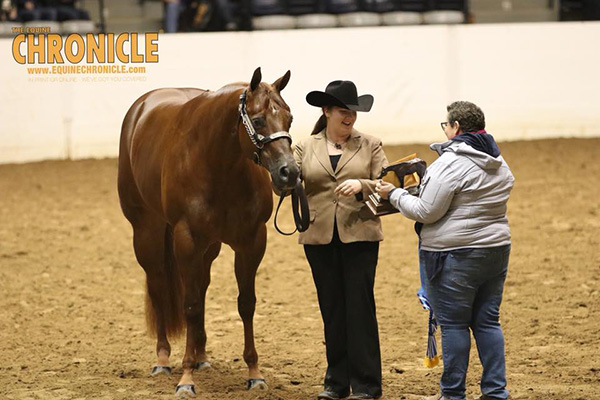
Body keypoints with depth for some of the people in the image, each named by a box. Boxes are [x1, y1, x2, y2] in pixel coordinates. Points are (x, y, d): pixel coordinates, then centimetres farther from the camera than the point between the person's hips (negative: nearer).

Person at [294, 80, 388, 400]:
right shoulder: (306, 148, 9)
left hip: (360, 235, -2)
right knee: (331, 309, 8)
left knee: (360, 307, -4)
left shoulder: (370, 146, 5)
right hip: (320, 238, 2)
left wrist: (361, 185, -21)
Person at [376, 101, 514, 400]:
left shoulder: (450, 164, -16)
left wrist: (394, 194, -1)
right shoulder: (499, 164, 11)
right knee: (487, 322, 12)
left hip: (455, 255, -8)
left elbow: (426, 212, -15)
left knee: (454, 324, 1)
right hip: (497, 249, 8)